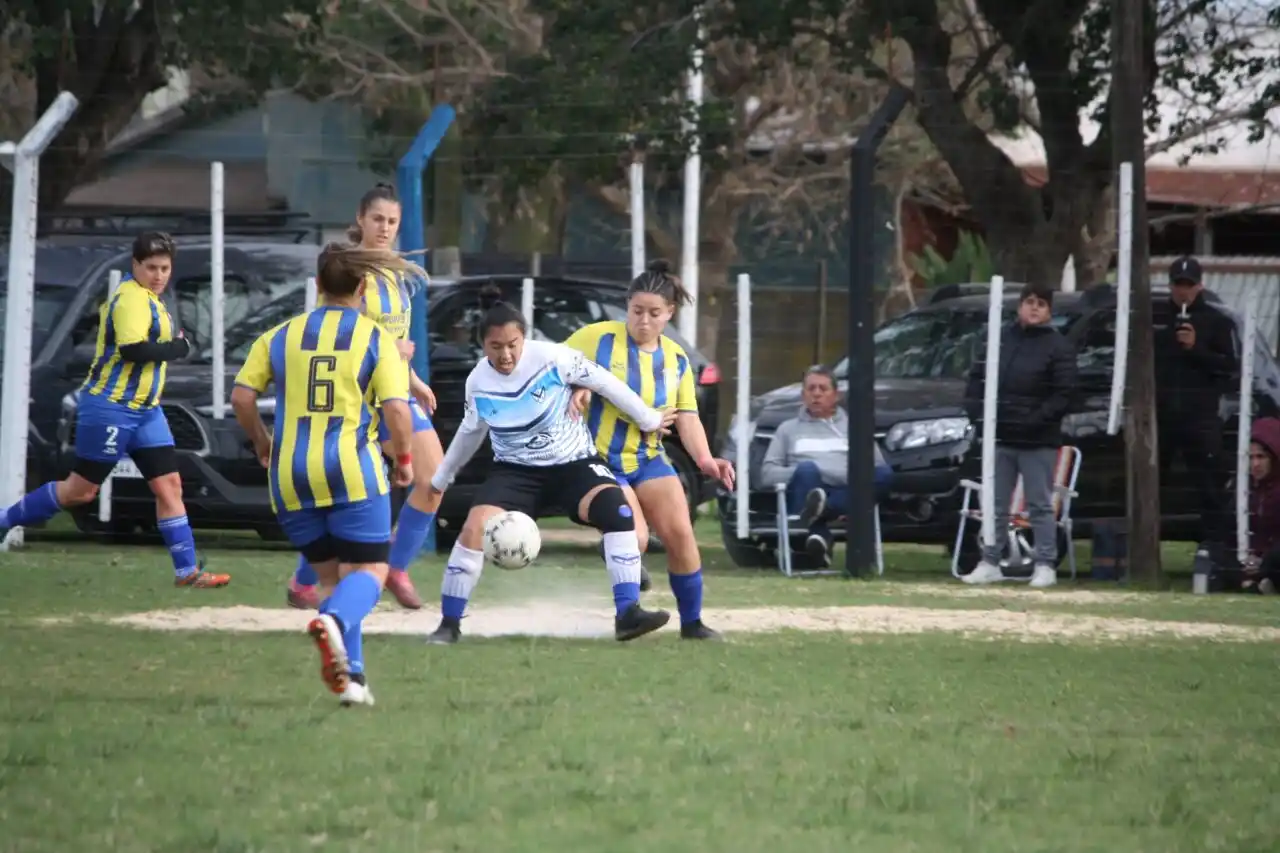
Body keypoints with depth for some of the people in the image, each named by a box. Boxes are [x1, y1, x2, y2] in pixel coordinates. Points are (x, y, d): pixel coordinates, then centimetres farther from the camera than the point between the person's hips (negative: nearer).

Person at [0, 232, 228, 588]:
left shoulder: (146, 299, 14)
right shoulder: (132, 298, -17)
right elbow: (132, 348, -29)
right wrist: (175, 349, -16)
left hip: (145, 411, 9)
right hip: (110, 408, -9)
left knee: (169, 485, 1)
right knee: (80, 489, -1)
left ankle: (187, 570, 1)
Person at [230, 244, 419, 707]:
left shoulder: (281, 336, 9)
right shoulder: (377, 339, 0)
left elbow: (241, 397, 4)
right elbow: (397, 410, -9)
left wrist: (261, 441, 21)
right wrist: (404, 459, 8)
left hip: (291, 477, 4)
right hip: (353, 470, -4)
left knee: (332, 574, 15)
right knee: (369, 570, 1)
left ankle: (351, 674, 3)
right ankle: (334, 620, -32)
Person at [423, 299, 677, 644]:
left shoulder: (552, 358, -17)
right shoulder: (478, 383, -5)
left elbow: (603, 383, -4)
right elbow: (470, 432, 15)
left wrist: (649, 420, 4)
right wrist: (441, 479, 27)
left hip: (574, 463, -2)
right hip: (516, 471, 2)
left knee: (618, 512, -27)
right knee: (474, 528, -20)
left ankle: (628, 614, -28)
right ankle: (449, 623, -6)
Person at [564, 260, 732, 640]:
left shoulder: (676, 359, 3)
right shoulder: (598, 338, -12)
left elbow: (687, 416, 2)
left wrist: (704, 459, -14)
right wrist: (575, 390, -28)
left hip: (649, 457, 5)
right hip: (600, 460, -5)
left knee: (680, 534, -7)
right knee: (634, 539, -19)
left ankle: (692, 621, 10)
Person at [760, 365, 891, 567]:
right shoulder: (789, 429, 28)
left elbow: (878, 467, 16)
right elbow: (768, 473, 15)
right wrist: (803, 474, -5)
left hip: (846, 494, 1)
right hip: (809, 492, -1)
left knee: (884, 474, -30)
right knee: (806, 469, -36)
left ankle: (823, 507, -52)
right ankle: (820, 537, -57)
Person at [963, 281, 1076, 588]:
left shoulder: (1058, 347, -2)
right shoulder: (1001, 339, 10)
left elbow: (1064, 394, -9)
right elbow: (977, 378, 13)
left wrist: (1036, 420, -18)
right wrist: (977, 411, -3)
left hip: (1038, 442, -4)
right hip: (999, 438, 4)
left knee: (1040, 505, -1)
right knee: (995, 505, 8)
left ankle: (1045, 565, 3)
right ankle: (990, 563, 14)